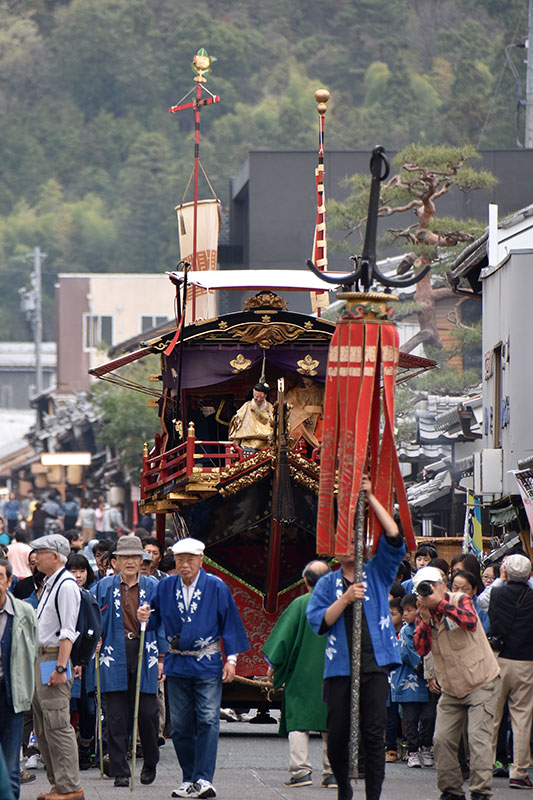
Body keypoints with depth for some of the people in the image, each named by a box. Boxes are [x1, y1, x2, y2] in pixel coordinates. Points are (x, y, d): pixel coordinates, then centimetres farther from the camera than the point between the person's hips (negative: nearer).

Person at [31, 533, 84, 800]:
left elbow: (67, 632, -18)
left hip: (54, 660, -10)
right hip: (40, 658, 10)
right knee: (43, 728, 12)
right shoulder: (49, 583, 17)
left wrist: (60, 667, -22)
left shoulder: (66, 585, -13)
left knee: (57, 727, -10)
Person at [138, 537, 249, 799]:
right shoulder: (165, 587, 6)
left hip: (207, 666, -3)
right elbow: (155, 620, 11)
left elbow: (229, 623, 2)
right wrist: (145, 617, -13)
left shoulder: (216, 587, -1)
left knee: (208, 720, -12)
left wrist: (231, 659, -2)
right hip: (177, 666, 3)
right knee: (180, 725, 4)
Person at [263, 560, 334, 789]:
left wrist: (273, 664, 6)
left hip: (303, 675, -3)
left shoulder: (300, 604, -7)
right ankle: (333, 772, 7)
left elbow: (284, 635, -4)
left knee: (298, 721, 1)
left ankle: (301, 770, -9)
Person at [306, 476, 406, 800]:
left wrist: (370, 496, -4)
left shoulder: (377, 573, 10)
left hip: (374, 666, -1)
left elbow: (394, 536, -3)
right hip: (340, 668, 1)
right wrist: (346, 598, -14)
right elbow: (319, 622, -1)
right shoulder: (328, 584, 12)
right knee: (337, 736, 2)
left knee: (374, 734, -6)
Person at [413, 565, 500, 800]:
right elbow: (420, 649, -9)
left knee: (478, 737, -16)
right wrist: (425, 619, -20)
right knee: (442, 739, -1)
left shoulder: (460, 601, -9)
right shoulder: (423, 615, 4)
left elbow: (470, 622, -31)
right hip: (451, 690, 6)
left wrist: (439, 603, -33)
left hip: (481, 684, -6)